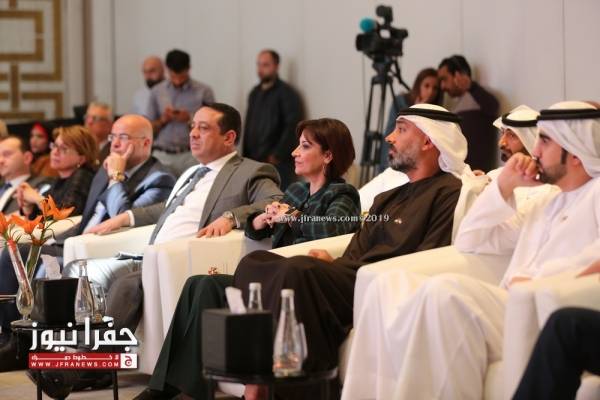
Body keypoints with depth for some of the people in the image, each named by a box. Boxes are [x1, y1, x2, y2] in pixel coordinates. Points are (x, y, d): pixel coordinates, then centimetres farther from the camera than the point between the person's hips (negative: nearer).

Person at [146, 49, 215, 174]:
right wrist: (163, 120, -6)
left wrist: (190, 119, -11)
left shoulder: (204, 92, 3)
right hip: (162, 155, 2)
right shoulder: (157, 91, 11)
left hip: (190, 156, -2)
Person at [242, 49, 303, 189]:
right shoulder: (255, 93, 19)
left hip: (277, 163, -6)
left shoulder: (286, 93, -3)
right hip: (253, 161, 6)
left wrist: (277, 156, -13)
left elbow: (292, 127, -10)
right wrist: (245, 156, 14)